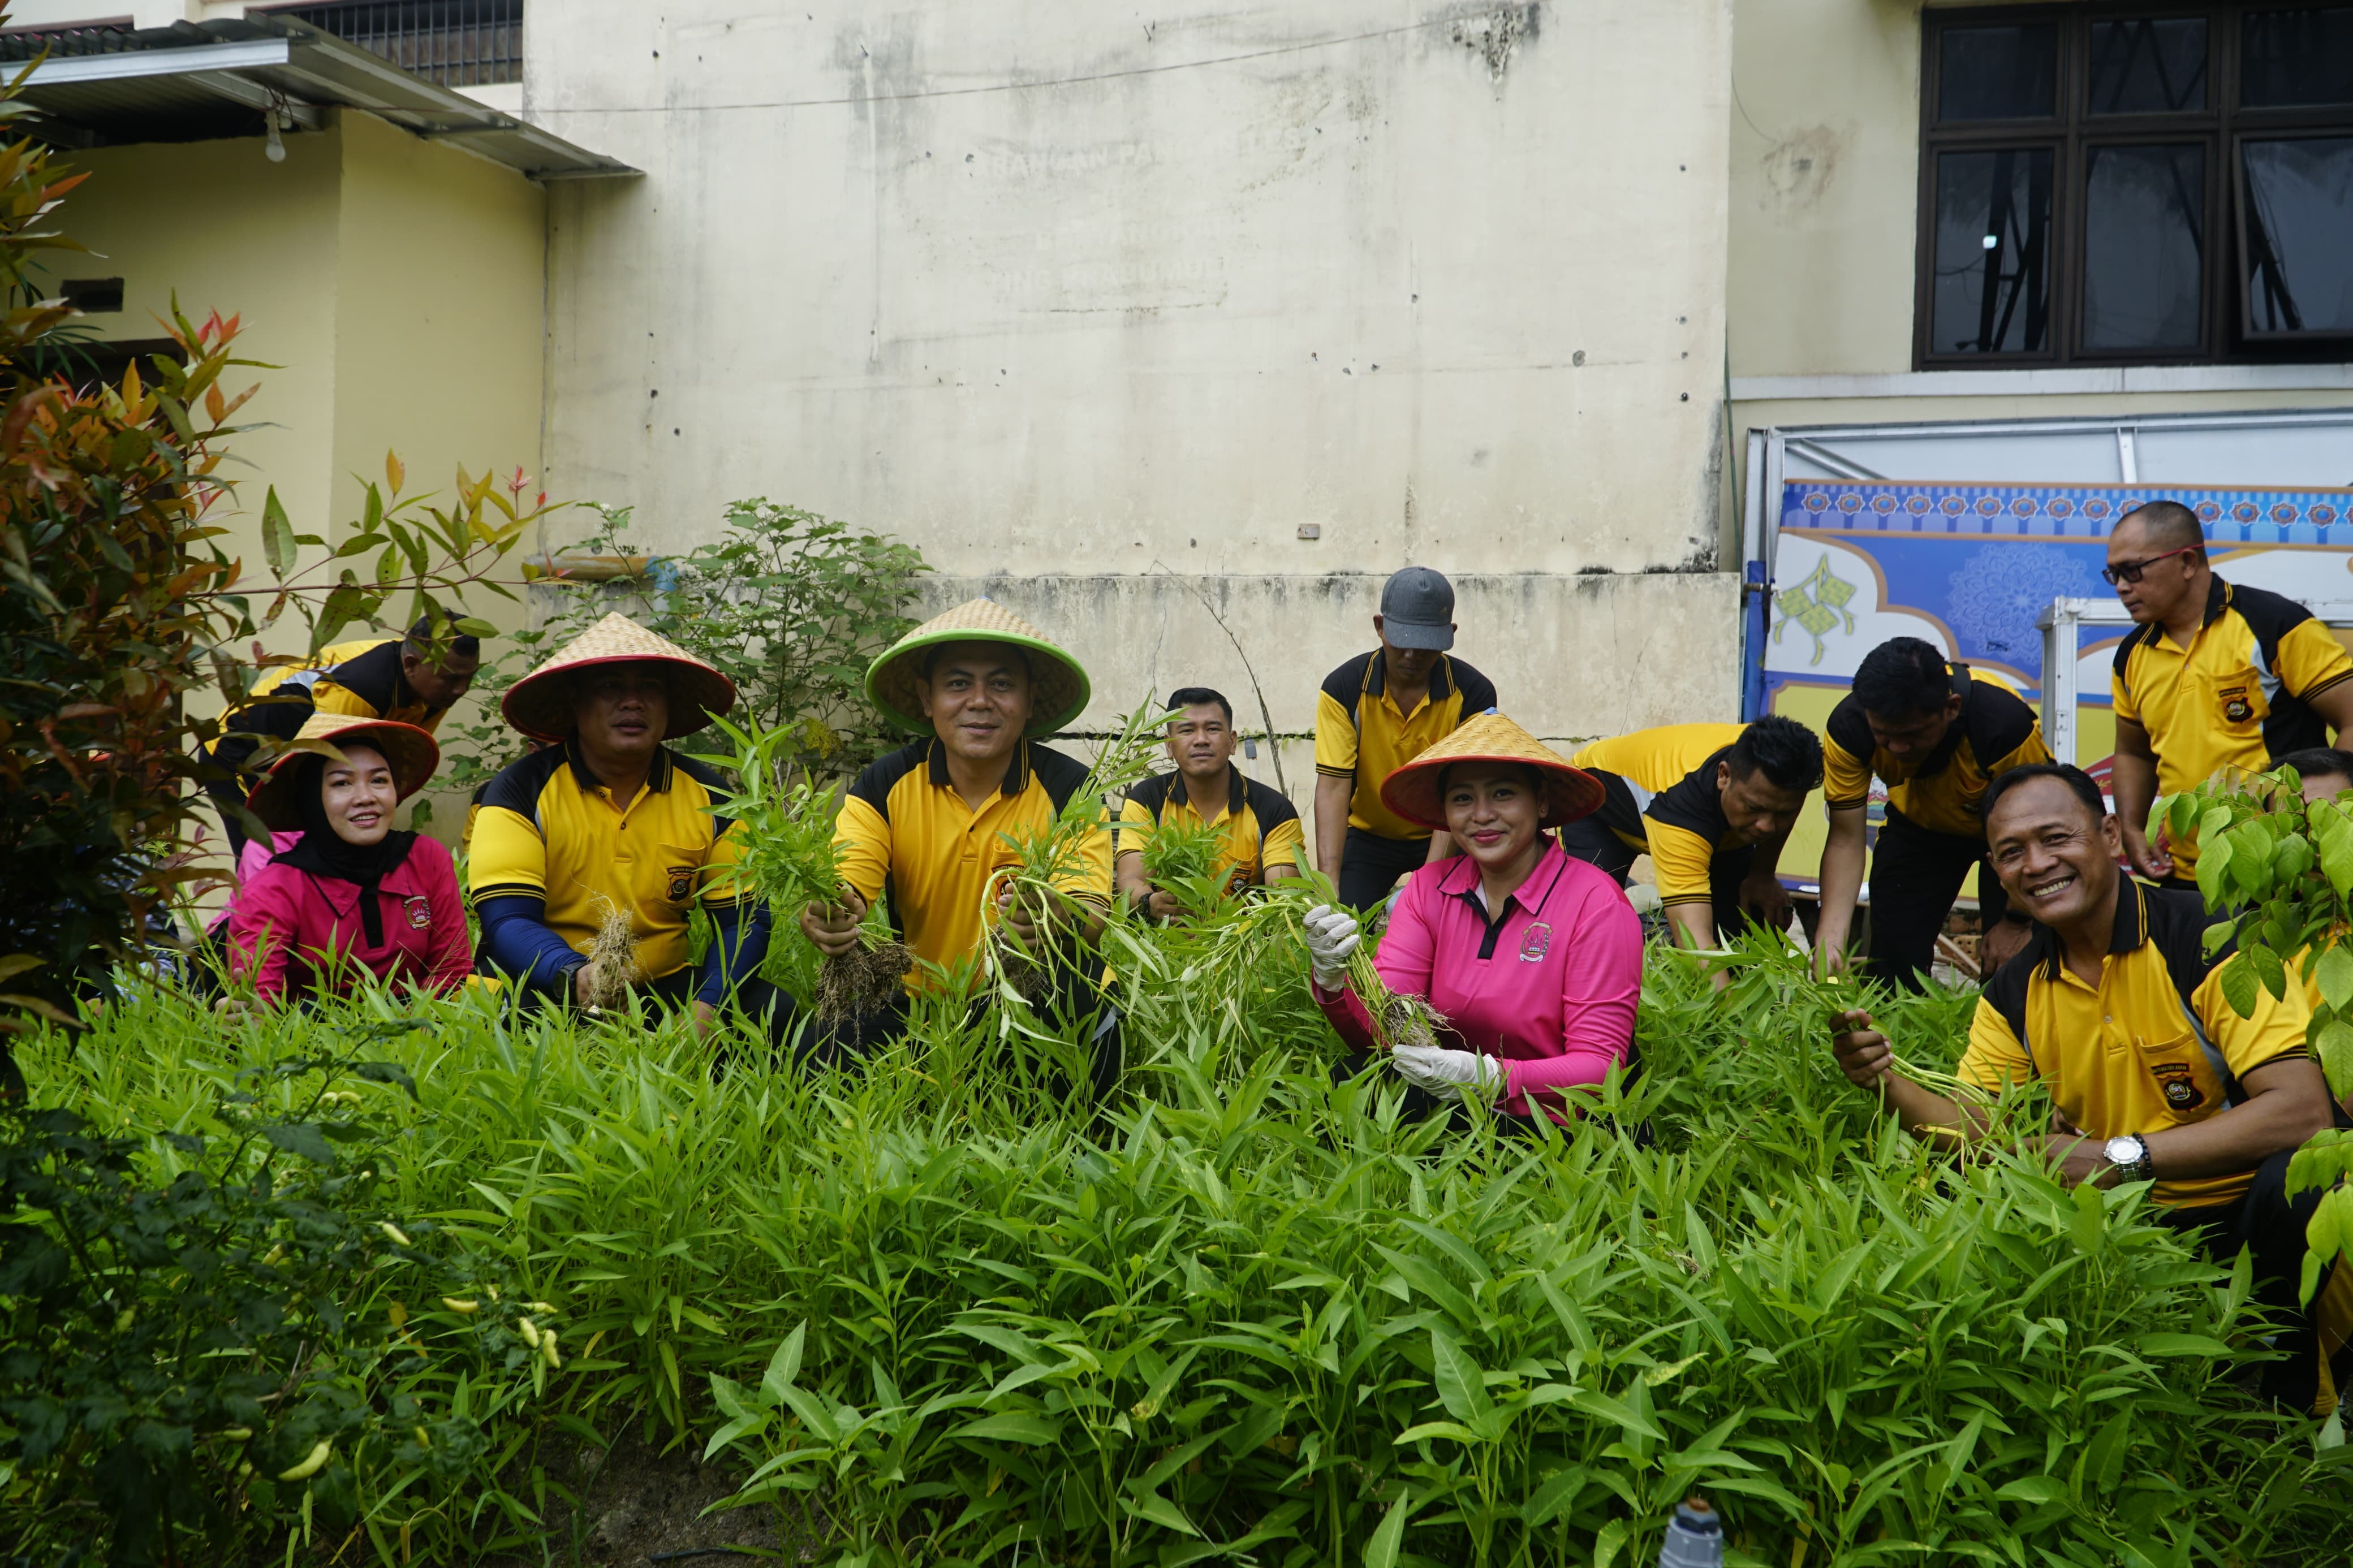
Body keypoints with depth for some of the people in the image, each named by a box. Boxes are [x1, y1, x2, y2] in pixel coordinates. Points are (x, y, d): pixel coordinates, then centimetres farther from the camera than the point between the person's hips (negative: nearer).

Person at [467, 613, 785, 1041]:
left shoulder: (708, 796, 4)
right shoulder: (523, 790, -6)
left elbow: (742, 918, 1)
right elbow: (507, 921, -16)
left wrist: (706, 1006, -20)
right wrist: (574, 976, -38)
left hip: (661, 986, 3)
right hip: (543, 986, -3)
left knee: (776, 1014, -22)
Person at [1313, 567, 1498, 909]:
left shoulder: (1474, 693, -18)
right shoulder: (1343, 688, -16)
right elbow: (1333, 785, -22)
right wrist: (1329, 884, -33)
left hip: (1442, 839, -1)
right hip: (1368, 835, 1)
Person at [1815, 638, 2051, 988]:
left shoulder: (2004, 722, -38)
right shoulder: (1848, 727, -30)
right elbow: (1845, 840, -23)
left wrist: (2017, 923, -16)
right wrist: (1829, 940, -34)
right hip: (1919, 824, 3)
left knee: (2007, 965, -12)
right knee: (1892, 959, -3)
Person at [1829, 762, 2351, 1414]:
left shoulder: (2206, 938, -15)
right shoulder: (2014, 994, 4)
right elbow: (1974, 1129, 2)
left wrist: (2121, 1157, -27)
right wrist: (1887, 1080, -19)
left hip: (2241, 1207, -5)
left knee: (2294, 1184, -36)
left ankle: (2290, 1405, -9)